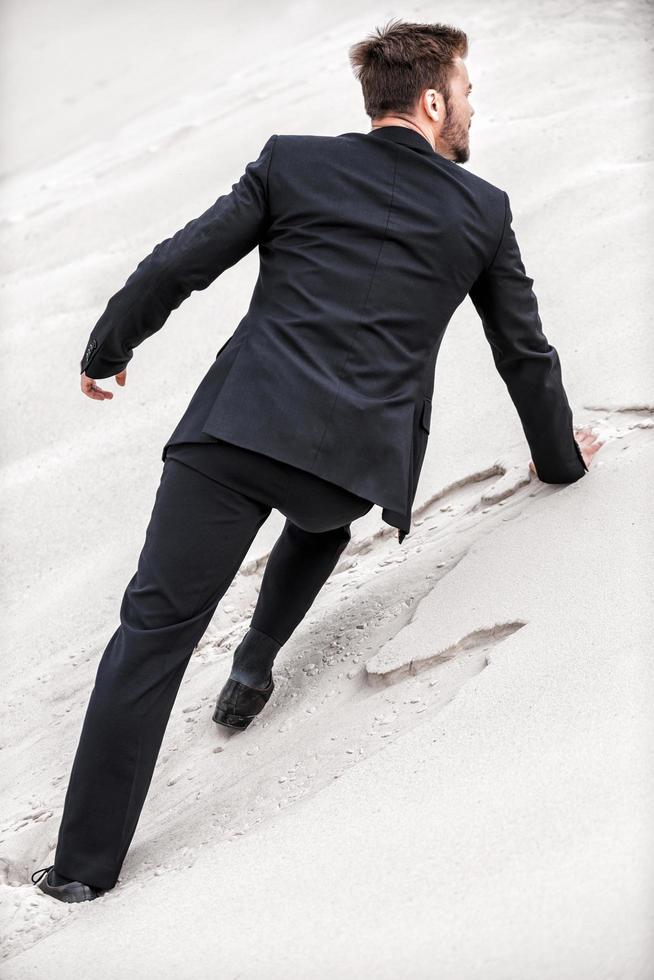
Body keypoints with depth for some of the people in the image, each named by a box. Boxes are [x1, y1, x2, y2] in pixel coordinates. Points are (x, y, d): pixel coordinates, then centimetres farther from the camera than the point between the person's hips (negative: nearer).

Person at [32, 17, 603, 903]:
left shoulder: (292, 162, 10)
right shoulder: (482, 211, 12)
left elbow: (175, 267, 8)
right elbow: (526, 353, 21)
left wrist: (107, 348, 25)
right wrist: (557, 457, 37)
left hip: (237, 430, -1)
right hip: (356, 460, 1)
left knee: (155, 626, 2)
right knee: (322, 521, 38)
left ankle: (86, 860, 3)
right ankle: (254, 667, 27)